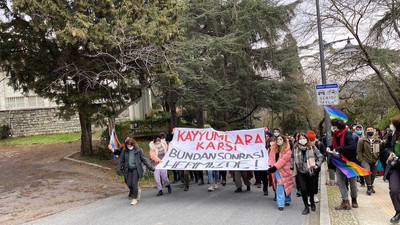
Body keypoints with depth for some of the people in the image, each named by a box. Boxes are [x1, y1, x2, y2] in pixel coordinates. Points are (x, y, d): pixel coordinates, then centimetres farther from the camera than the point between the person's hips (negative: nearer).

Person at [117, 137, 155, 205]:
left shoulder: (138, 150, -6)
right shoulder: (124, 150, 1)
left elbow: (144, 159, -2)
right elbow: (121, 160, 12)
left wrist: (151, 167, -5)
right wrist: (119, 169, 7)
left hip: (136, 169, -4)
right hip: (128, 170, 4)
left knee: (134, 183, -9)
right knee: (129, 184, 4)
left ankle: (135, 199, 9)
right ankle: (137, 191, 35)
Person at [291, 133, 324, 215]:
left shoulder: (312, 147, -7)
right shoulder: (295, 148, -3)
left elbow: (320, 156, -4)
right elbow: (292, 157, 10)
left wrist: (317, 165, -13)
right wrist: (292, 166, 6)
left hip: (311, 171, 0)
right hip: (301, 172, 0)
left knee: (311, 189, 12)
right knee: (303, 189, -7)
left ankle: (312, 202, 42)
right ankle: (306, 207, 7)